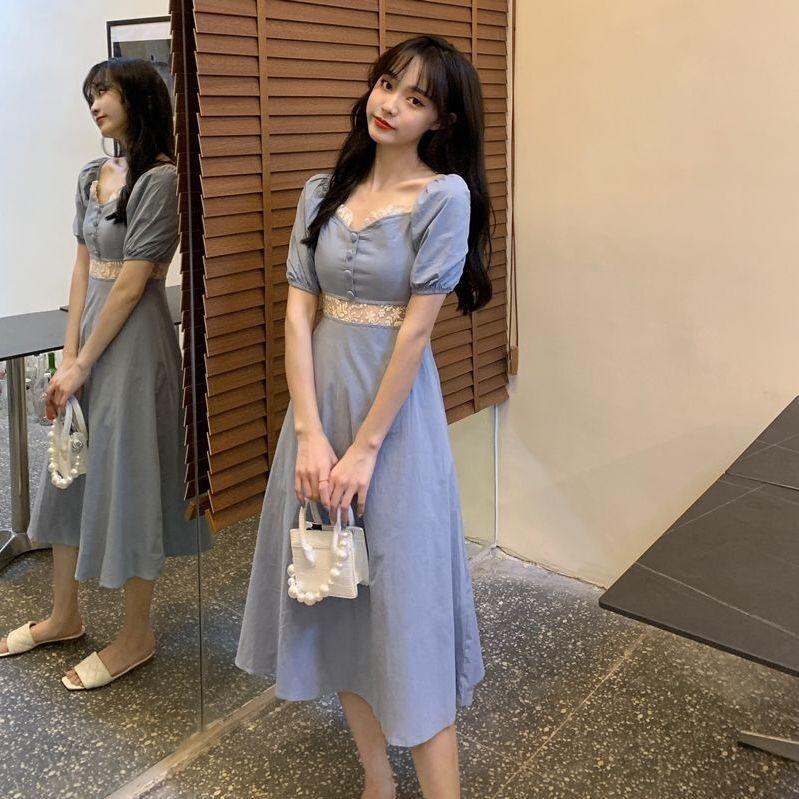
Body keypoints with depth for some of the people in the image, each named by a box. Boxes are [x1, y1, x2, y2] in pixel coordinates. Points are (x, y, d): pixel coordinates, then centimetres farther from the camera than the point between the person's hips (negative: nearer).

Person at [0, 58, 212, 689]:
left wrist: (83, 365, -13)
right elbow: (84, 268, 8)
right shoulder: (92, 176, 9)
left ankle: (137, 635, 19)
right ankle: (65, 615, 33)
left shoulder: (162, 179, -15)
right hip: (90, 331, 8)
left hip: (133, 339, -8)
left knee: (126, 476, 1)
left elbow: (131, 285, -17)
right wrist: (69, 351, 1)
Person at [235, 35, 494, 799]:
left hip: (394, 407, -5)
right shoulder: (322, 191, 6)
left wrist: (365, 448, -14)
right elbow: (298, 311, 0)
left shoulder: (445, 195, -9)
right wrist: (309, 433, -9)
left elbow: (415, 328, -13)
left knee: (401, 597, -1)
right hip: (319, 398, 5)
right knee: (333, 593, 11)